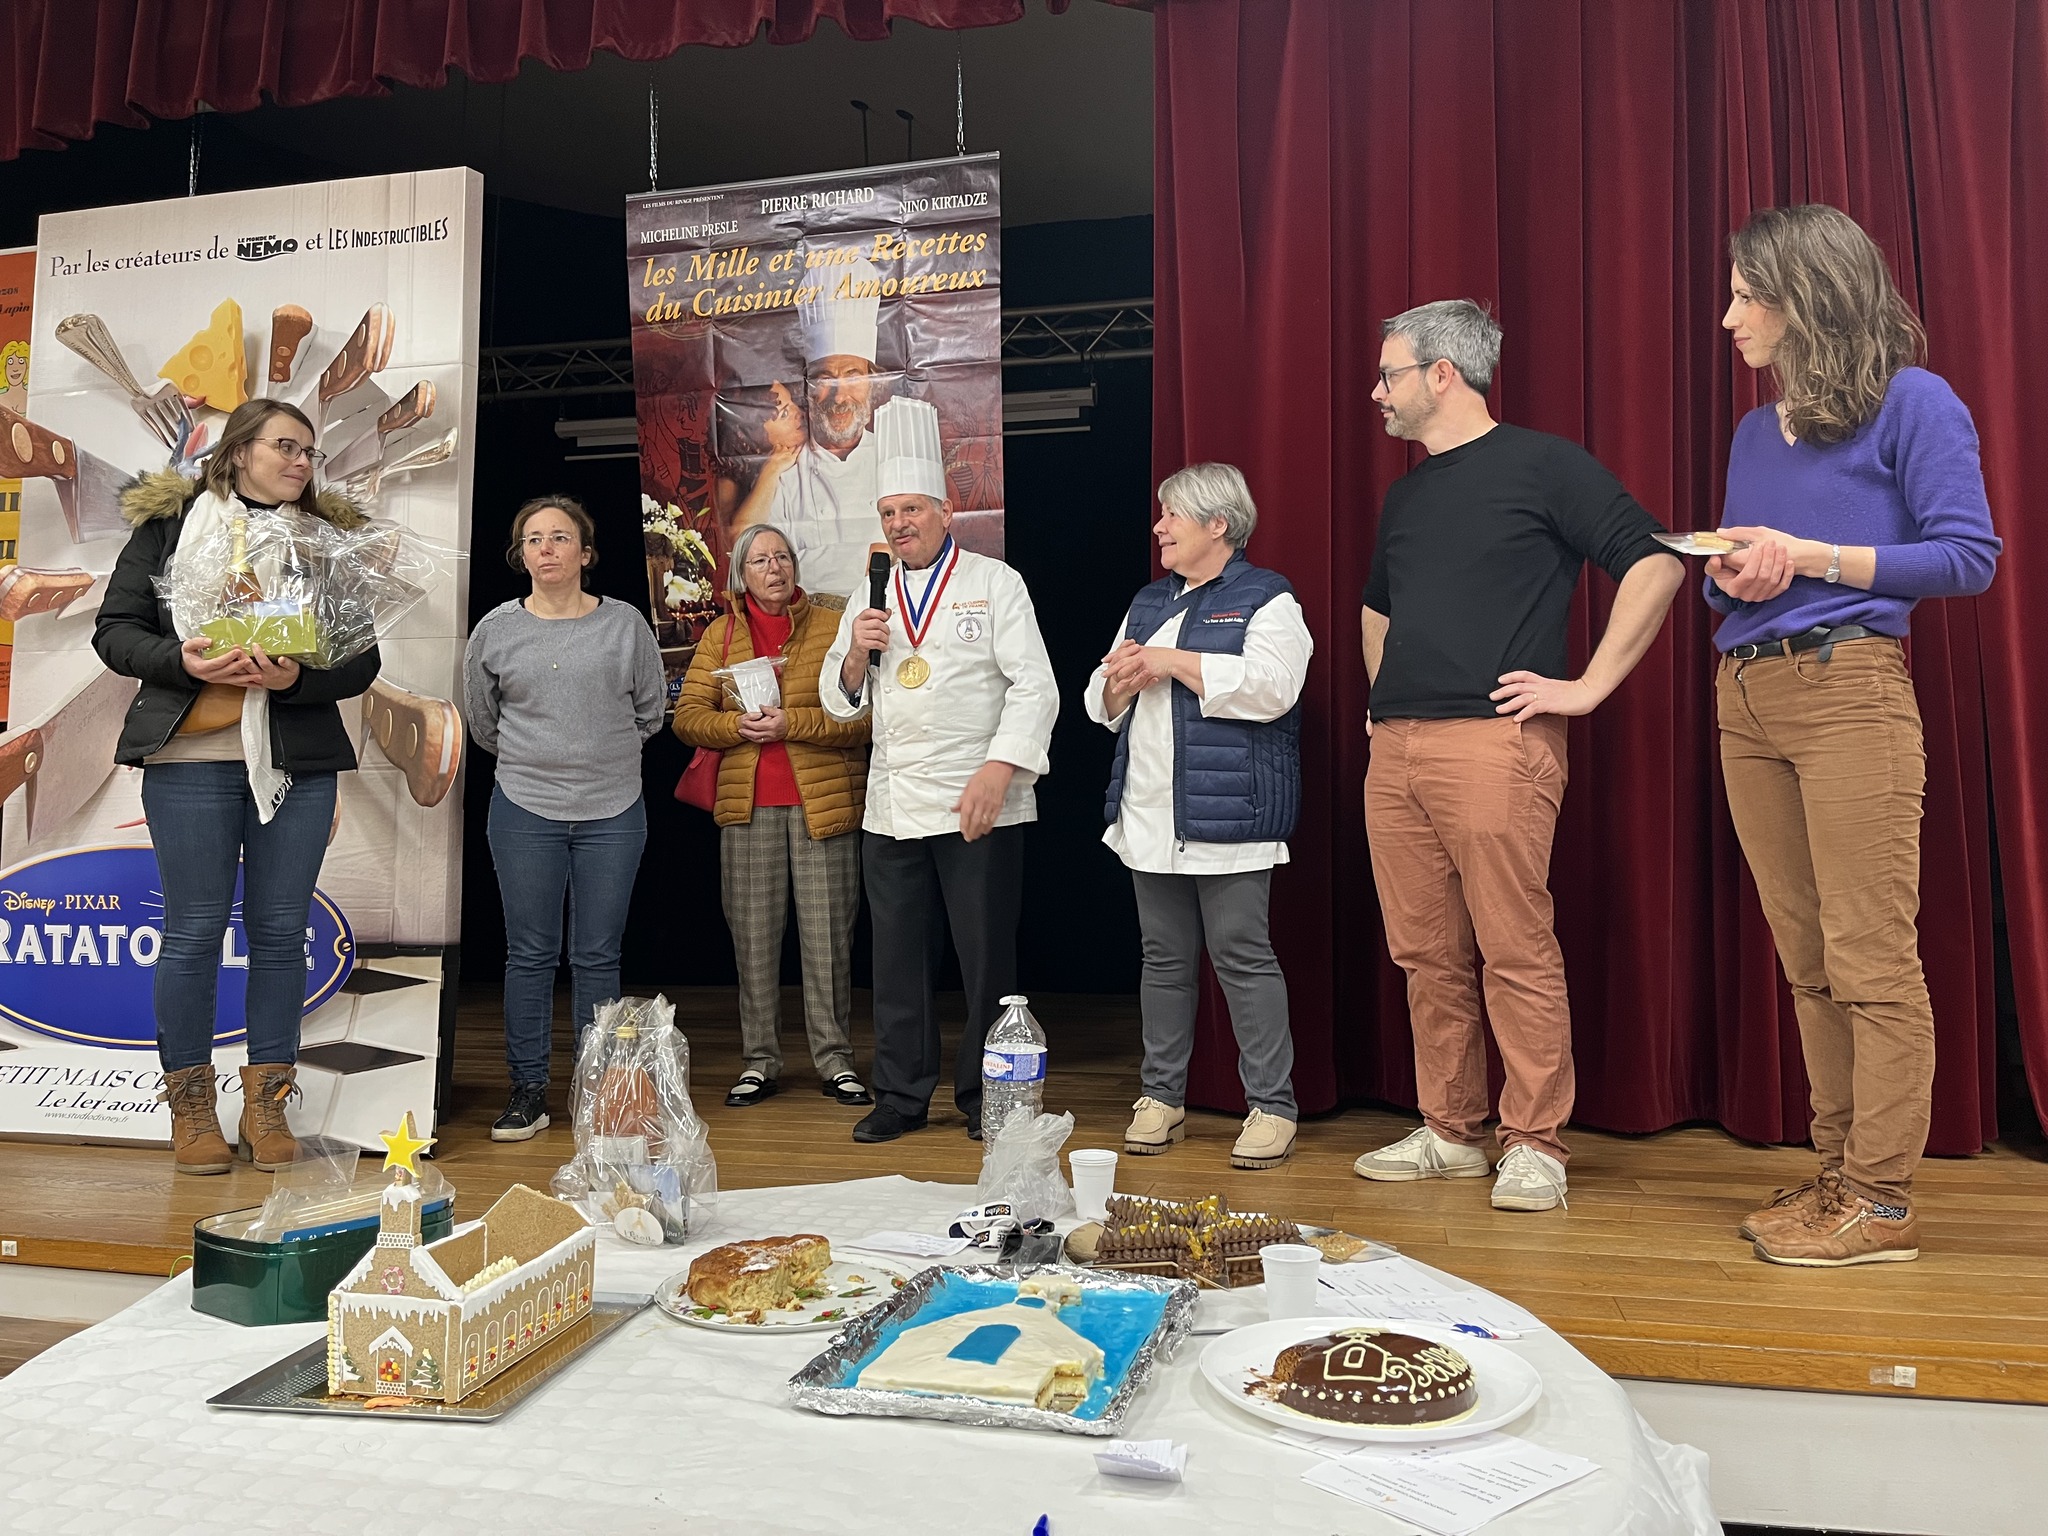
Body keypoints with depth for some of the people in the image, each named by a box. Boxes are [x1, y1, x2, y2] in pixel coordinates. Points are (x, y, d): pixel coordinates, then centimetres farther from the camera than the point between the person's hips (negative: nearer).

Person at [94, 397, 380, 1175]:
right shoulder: (168, 522, 6)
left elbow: (362, 661, 5)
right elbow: (115, 629, 3)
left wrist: (299, 679, -15)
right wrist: (183, 663, -16)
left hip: (300, 761, 2)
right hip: (191, 759, -2)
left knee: (280, 931, 6)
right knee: (195, 930, 3)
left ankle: (267, 1105, 18)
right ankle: (190, 1105, 17)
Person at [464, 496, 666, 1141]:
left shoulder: (626, 624, 0)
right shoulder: (495, 630, 3)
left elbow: (649, 712, 12)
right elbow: (483, 723, 16)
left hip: (613, 812, 0)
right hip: (524, 811, 1)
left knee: (598, 956, 6)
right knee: (530, 955, 5)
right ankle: (528, 1092, 16)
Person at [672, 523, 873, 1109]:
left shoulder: (832, 626, 3)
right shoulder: (720, 634, 12)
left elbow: (863, 714, -7)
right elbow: (688, 716, 7)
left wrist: (793, 722, -16)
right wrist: (738, 726, -11)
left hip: (824, 798, -2)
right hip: (747, 805, 2)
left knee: (829, 936, 1)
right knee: (753, 937, 5)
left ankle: (835, 1061, 12)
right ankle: (760, 1062, 15)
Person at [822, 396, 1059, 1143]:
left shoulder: (995, 584, 3)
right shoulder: (868, 597, 16)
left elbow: (1034, 686, -5)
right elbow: (842, 701, 16)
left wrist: (998, 771, -17)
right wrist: (857, 653, -4)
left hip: (977, 805, -4)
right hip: (891, 807, 4)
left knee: (986, 956, 1)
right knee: (897, 957, 8)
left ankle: (985, 1096, 15)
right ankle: (901, 1094, 20)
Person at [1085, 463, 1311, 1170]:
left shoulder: (1266, 600, 0)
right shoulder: (1148, 603, 21)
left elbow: (1269, 687, -18)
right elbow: (1105, 704, 23)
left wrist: (1171, 662, -14)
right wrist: (1122, 679, -1)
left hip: (1226, 818, -6)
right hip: (1150, 817, 7)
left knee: (1242, 956, -4)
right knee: (1164, 957, 11)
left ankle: (1272, 1107, 5)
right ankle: (1161, 1097, 20)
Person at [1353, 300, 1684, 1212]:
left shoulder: (1542, 465, 0)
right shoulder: (1405, 494, 22)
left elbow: (1655, 564, -6)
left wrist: (1587, 687, -10)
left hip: (1493, 741, -7)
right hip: (1395, 751, 7)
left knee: (1516, 952, -5)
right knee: (1425, 954, 8)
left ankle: (1534, 1145, 5)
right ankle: (1450, 1133, 19)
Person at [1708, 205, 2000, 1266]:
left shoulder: (1911, 403, 1)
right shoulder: (1755, 433, 20)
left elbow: (1968, 557, -5)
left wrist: (1809, 557, -11)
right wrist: (1731, 576, 0)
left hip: (1848, 689, -6)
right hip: (1744, 697, 7)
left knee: (1870, 960, -5)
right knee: (1807, 962, 8)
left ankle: (1881, 1204, 3)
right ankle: (1838, 1174, 17)